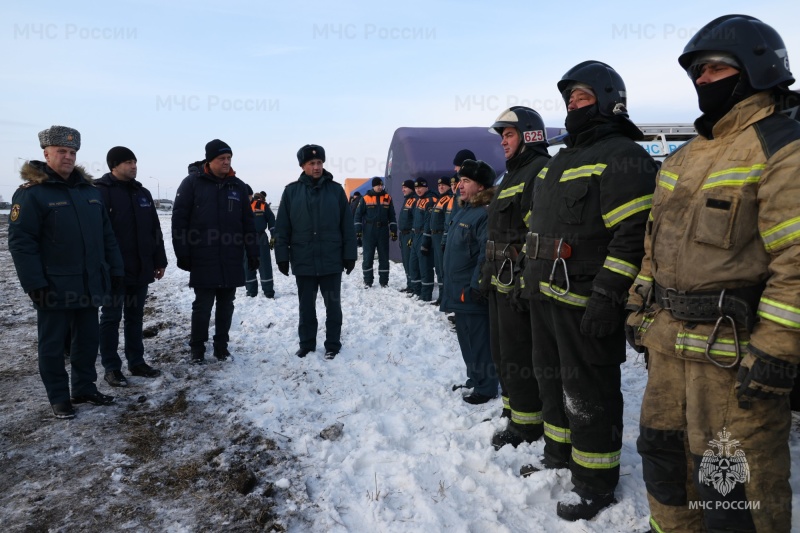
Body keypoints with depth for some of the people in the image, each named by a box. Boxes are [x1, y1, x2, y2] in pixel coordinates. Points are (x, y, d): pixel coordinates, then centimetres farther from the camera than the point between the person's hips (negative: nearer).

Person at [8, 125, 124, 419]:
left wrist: (115, 270, 9)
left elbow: (107, 235, 13)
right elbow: (21, 242, -13)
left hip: (89, 285, 6)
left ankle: (84, 387, 30)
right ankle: (59, 398, 21)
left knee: (89, 339, 14)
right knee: (53, 344, 8)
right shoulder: (31, 193, -9)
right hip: (54, 287, -6)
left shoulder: (90, 190, 10)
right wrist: (35, 284, -18)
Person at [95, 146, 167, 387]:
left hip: (140, 269, 6)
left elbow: (155, 230, 15)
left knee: (135, 317, 13)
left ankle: (136, 362, 23)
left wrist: (159, 261, 12)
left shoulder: (142, 193, 12)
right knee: (111, 318, 4)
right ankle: (111, 368, 13)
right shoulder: (100, 192, -8)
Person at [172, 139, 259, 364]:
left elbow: (248, 222, 10)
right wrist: (182, 253, -8)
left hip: (232, 259, 3)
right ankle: (197, 349, 16)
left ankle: (222, 346, 22)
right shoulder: (192, 183, -2)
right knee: (202, 305, 2)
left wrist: (253, 253, 6)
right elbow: (179, 220, -4)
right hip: (203, 259, -3)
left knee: (226, 304, 10)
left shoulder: (238, 186, 9)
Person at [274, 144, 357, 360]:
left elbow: (347, 226, 2)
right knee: (306, 306, 12)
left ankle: (333, 344, 21)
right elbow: (283, 228, 2)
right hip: (303, 261, 1)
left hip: (332, 260, 0)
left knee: (333, 305, 9)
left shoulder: (336, 189, 1)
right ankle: (306, 343, 26)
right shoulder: (291, 191, 2)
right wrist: (282, 257, -1)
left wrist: (349, 255, -1)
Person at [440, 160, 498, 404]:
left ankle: (486, 386, 13)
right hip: (458, 289, 10)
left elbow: (487, 254, -23)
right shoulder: (463, 212, 14)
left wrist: (476, 286, -24)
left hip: (472, 292, -10)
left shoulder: (485, 213, -17)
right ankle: (474, 378, 33)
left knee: (479, 339, 1)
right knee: (466, 337, 19)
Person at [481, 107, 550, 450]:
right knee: (502, 352, 18)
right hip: (501, 283, 10)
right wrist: (488, 273, 23)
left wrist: (524, 281, -26)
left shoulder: (541, 171, -13)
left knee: (519, 357, -1)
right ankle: (513, 410, 34)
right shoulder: (512, 176, 21)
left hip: (520, 283, -10)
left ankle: (527, 424, 13)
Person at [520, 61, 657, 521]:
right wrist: (532, 278, 21)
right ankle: (560, 456, 38)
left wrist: (607, 298, -24)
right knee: (553, 379, 20)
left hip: (586, 302, -9)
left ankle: (596, 483, 19)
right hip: (547, 295, 10)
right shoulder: (563, 160, 18)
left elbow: (634, 236, -20)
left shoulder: (622, 157, -12)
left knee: (588, 393, 2)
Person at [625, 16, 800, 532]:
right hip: (669, 343, 8)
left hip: (734, 350, -8)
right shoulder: (686, 156, 16)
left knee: (735, 486, 5)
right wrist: (640, 311, 16)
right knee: (664, 453, 21)